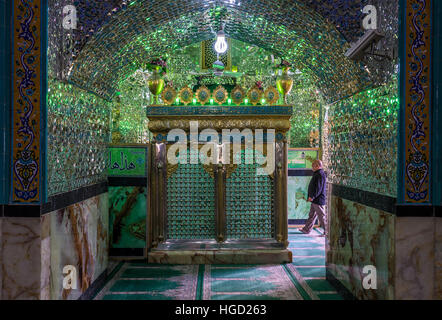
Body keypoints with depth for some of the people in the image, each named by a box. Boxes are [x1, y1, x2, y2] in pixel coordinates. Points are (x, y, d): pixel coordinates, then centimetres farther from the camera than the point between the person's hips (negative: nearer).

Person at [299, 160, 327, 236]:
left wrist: (312, 196, -21)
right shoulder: (317, 174, 15)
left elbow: (318, 188, -23)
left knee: (322, 216, -3)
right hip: (315, 199, 11)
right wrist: (311, 196, 19)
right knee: (311, 215, 16)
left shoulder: (320, 175, -18)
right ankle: (306, 229, 24)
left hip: (318, 200, -11)